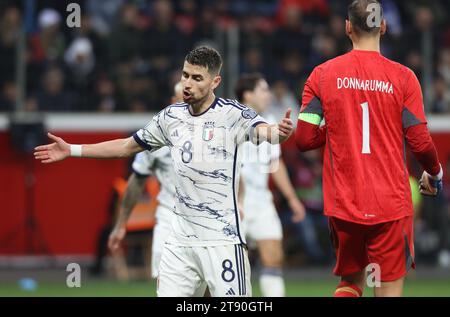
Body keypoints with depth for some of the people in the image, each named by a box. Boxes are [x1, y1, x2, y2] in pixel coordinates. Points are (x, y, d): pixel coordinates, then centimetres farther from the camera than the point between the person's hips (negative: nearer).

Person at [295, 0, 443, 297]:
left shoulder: (322, 75, 0)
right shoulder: (402, 77, -5)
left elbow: (304, 139, 0)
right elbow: (420, 141, -5)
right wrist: (435, 174, 15)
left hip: (343, 205, 2)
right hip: (391, 205, -2)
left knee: (351, 282, 19)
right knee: (389, 289, 4)